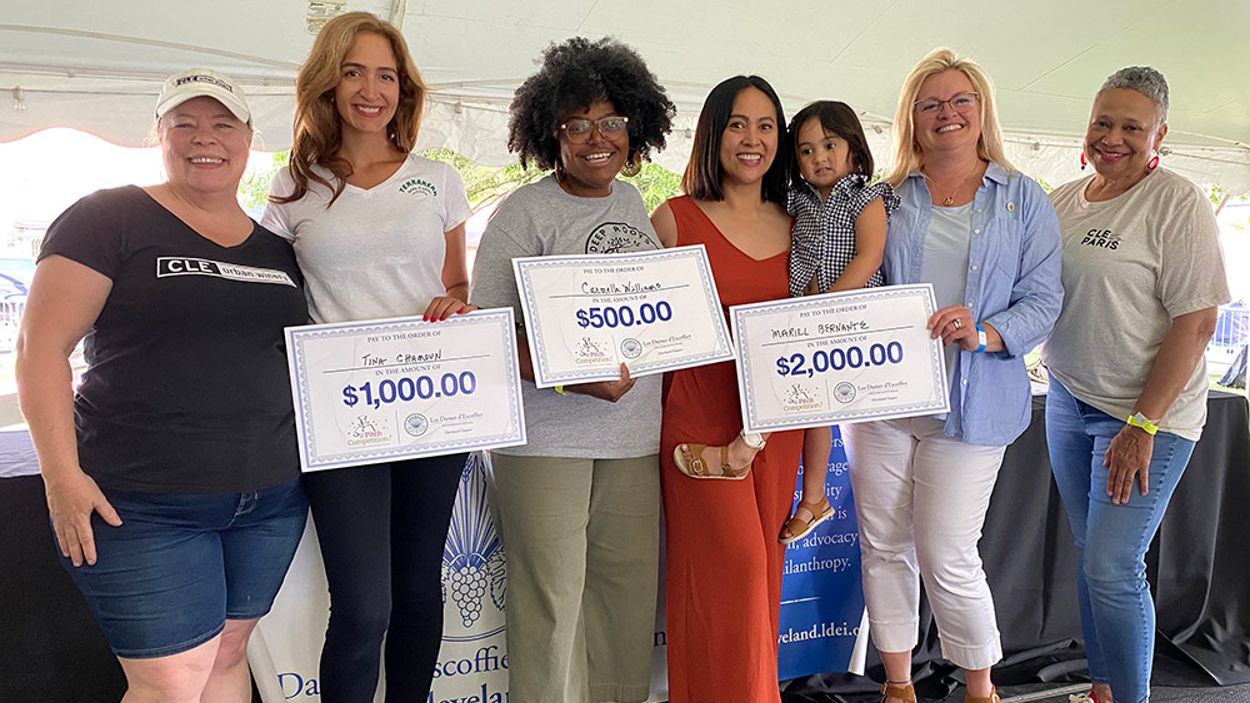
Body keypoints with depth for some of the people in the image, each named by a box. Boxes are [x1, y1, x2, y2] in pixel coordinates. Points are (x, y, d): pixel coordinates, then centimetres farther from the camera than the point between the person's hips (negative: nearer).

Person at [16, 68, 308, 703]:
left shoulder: (278, 246, 12)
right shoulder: (110, 218, -4)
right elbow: (41, 345, -8)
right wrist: (62, 474, -15)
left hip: (271, 500, 5)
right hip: (143, 505, -5)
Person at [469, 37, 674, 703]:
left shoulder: (632, 202, 13)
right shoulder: (524, 212, -5)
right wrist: (576, 379, -21)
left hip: (633, 432, 6)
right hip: (546, 436, -5)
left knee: (630, 585, 11)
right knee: (551, 598, 0)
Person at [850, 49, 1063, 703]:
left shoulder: (1023, 199, 6)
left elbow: (1043, 299, 0)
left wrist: (985, 334, -18)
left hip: (971, 404, -2)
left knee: (947, 556, -3)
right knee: (882, 545, 9)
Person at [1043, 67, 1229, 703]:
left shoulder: (1177, 203, -11)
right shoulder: (1062, 200, 8)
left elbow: (1196, 321, -16)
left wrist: (1143, 425, -19)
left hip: (1147, 413, -6)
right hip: (1068, 399, 6)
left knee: (1112, 569, -7)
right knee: (1091, 557, 13)